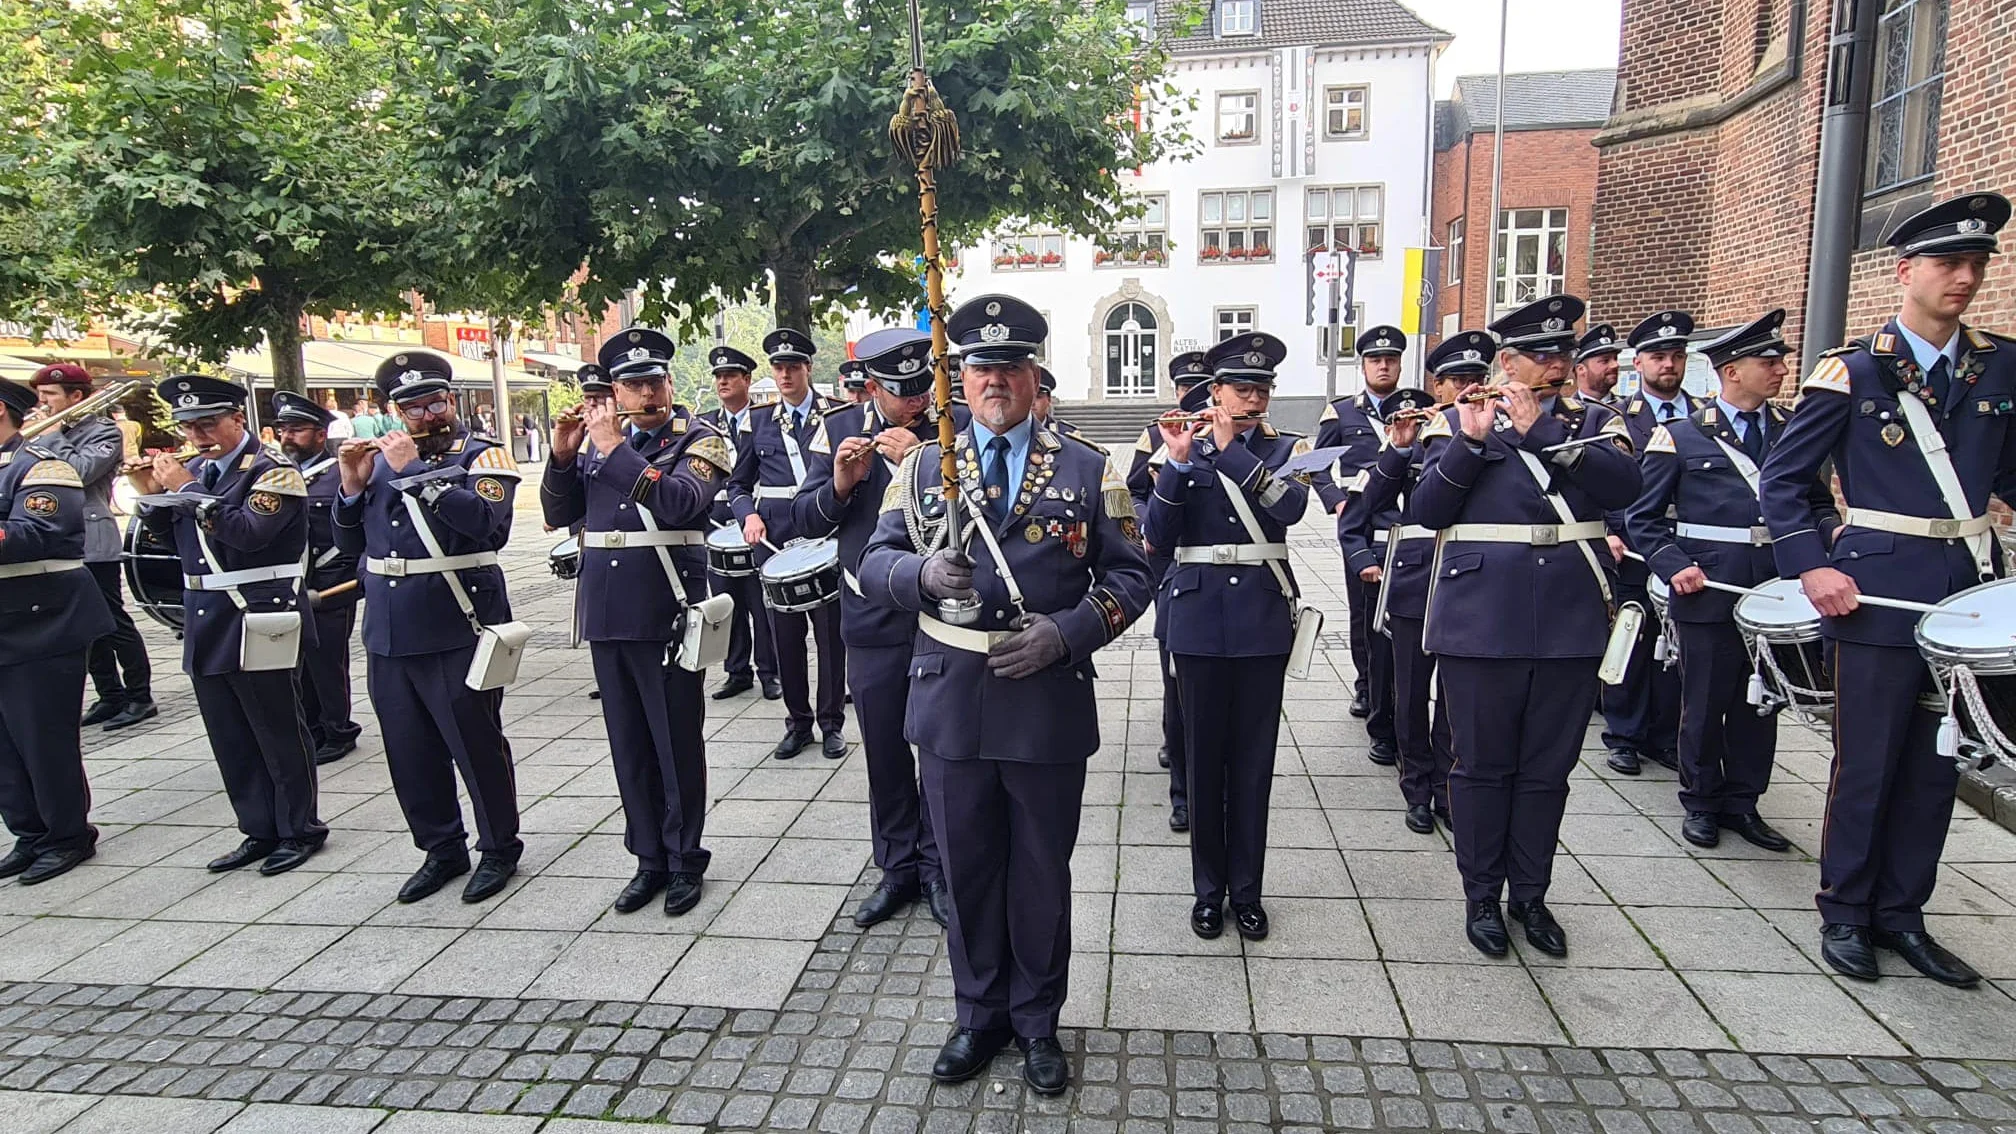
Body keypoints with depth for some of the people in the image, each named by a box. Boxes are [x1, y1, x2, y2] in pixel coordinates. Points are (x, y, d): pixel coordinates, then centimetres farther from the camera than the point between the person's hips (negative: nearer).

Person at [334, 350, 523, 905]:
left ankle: (499, 849, 21)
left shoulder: (482, 456, -4)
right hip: (388, 635, 6)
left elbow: (486, 522, -23)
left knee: (477, 745, 4)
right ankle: (442, 849, 30)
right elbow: (351, 542, 15)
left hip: (456, 631, -6)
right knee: (410, 753, 13)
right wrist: (352, 487, -2)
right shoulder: (381, 459, 13)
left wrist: (414, 472, -20)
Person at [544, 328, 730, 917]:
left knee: (677, 741, 5)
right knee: (629, 743, 13)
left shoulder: (699, 440, -2)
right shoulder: (598, 438, 12)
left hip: (667, 613, -5)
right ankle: (649, 858, 26)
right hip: (607, 613, 5)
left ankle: (685, 859, 20)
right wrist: (562, 456, -3)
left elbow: (679, 502, -21)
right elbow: (559, 514, 12)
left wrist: (615, 448, -18)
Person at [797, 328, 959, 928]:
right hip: (872, 620, 2)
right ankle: (897, 866, 29)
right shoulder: (839, 427, 3)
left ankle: (937, 866, 25)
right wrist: (840, 484, -17)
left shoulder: (955, 425, -3)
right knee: (884, 751, 12)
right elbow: (806, 519, 1)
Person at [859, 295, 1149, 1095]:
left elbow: (1130, 575, 0)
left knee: (1042, 872, 13)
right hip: (950, 704, 2)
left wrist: (1067, 632, -15)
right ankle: (979, 1015, 36)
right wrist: (924, 572, -20)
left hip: (1049, 704, -1)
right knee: (967, 870, 14)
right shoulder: (923, 466, 7)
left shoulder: (1089, 470, 2)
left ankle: (1037, 1021, 34)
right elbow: (875, 564, 2)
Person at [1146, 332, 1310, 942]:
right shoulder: (1184, 449, 4)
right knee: (1204, 756, 7)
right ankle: (1209, 887, 22)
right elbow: (1156, 535, -7)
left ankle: (1247, 889, 22)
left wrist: (1228, 449, -15)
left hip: (1262, 619, 1)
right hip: (1200, 617, 0)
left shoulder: (1285, 449, 7)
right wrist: (1180, 461, -16)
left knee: (1253, 759, 7)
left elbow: (1290, 506, -15)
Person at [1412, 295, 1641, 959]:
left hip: (1570, 620, 3)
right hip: (1483, 619, -2)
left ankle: (1530, 896, 27)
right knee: (1482, 764, 6)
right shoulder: (1459, 422, 5)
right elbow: (1427, 511, -5)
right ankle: (1481, 897, 22)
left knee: (1548, 768, 11)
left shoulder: (1593, 421, 11)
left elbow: (1624, 485, -9)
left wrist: (1540, 430, -16)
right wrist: (1471, 441, -16)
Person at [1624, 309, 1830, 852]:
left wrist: (1834, 530, -7)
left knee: (1760, 701, 12)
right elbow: (1643, 519, -1)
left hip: (1775, 591, 4)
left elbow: (1817, 502, 15)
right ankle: (1701, 802, 23)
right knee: (1704, 703, 6)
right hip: (1708, 592, -4)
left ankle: (1742, 803, 27)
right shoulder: (1680, 437, -2)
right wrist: (1675, 566, -15)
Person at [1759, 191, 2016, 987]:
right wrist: (1811, 568, -14)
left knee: (1937, 763, 11)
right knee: (1867, 762, 2)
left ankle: (1902, 914, 25)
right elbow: (1781, 479, -4)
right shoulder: (1853, 371, -5)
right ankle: (1845, 913, 18)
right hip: (1878, 590, -5)